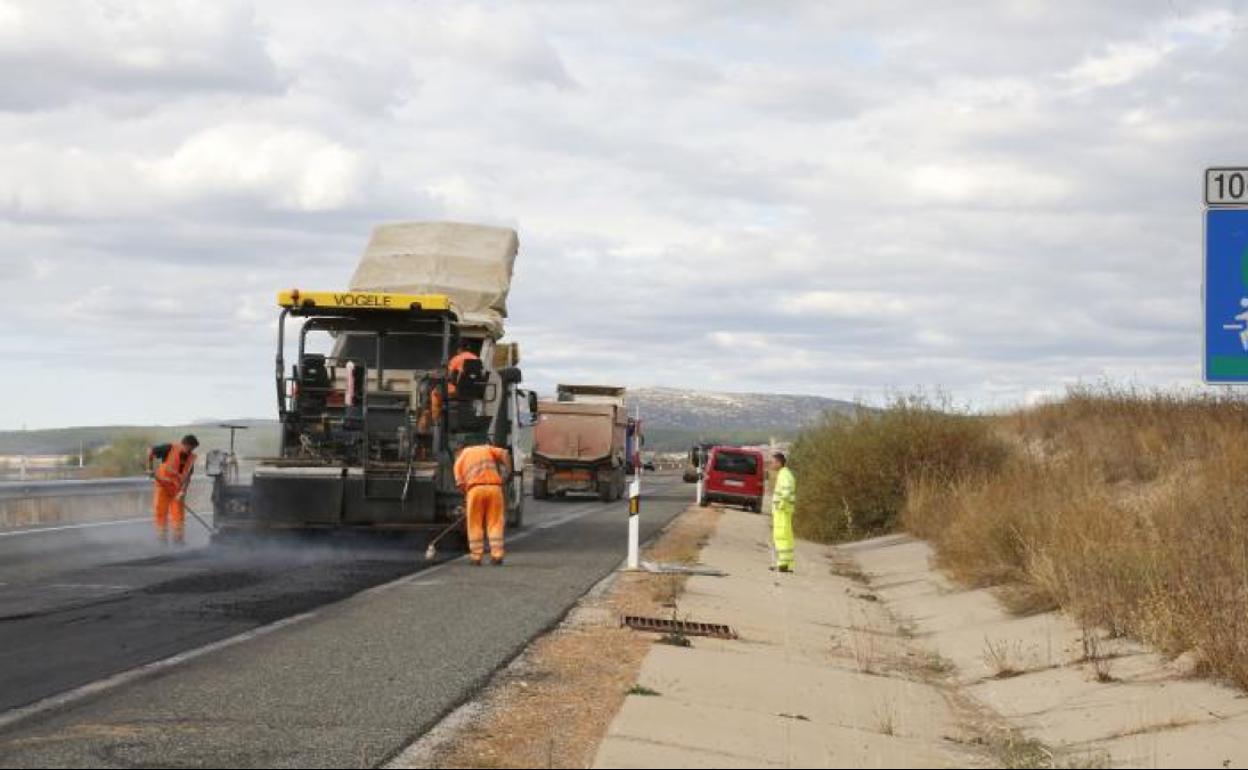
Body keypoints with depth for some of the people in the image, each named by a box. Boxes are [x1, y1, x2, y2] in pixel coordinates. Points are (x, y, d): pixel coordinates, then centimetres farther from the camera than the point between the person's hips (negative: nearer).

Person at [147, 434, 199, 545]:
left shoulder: (191, 458, -3)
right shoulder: (170, 449, -16)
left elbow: (187, 477, -5)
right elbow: (150, 451, -8)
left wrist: (183, 491, -17)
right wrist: (150, 469, -10)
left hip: (177, 490, 3)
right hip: (162, 486, -3)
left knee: (178, 514, -1)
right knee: (161, 512, 1)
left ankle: (178, 539, 8)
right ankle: (162, 539, 11)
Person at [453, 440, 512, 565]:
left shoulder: (460, 460, 22)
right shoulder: (487, 448, 26)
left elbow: (460, 483, 9)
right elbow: (503, 454, 8)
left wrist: (466, 495, 18)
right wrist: (506, 473, 13)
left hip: (475, 488, -1)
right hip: (494, 486, 1)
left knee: (475, 525, 8)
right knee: (495, 523, 6)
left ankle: (476, 556, 7)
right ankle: (497, 555, 1)